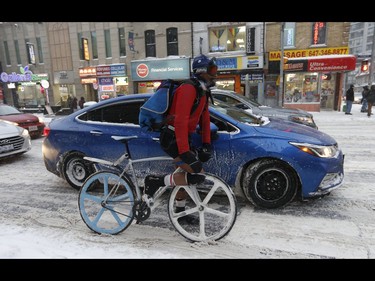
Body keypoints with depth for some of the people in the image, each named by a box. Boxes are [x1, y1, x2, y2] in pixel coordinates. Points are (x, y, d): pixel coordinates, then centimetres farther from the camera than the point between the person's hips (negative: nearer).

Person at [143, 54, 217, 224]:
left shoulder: (203, 91, 13)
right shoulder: (189, 89, -19)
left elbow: (204, 118, 15)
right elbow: (180, 121, -27)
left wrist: (206, 144, 8)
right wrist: (184, 151, -29)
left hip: (183, 138, 10)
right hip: (172, 139, -10)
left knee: (185, 175, 17)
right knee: (198, 175, -15)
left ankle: (180, 211, 35)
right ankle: (155, 182, -1)